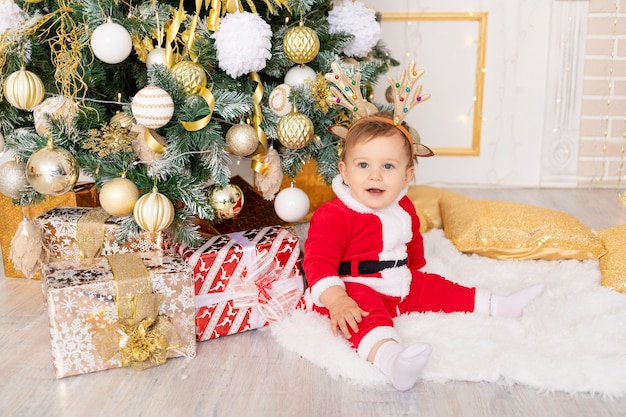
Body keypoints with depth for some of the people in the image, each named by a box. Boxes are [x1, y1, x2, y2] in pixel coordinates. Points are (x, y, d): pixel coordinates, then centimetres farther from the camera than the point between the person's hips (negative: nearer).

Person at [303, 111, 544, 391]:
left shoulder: (403, 209, 6)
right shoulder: (333, 216, -20)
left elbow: (413, 245, 25)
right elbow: (319, 262, -26)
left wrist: (415, 273, 31)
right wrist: (337, 301, -36)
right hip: (356, 291, -8)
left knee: (437, 289, 12)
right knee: (367, 314, -37)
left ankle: (499, 306, 26)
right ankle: (389, 357, -64)